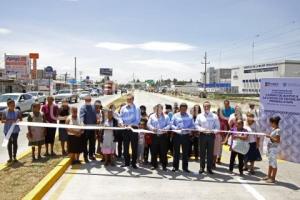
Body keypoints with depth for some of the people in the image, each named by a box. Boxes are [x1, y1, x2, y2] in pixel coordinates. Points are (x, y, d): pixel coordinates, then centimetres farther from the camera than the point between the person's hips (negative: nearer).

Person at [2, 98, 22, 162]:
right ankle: (10, 157, 15)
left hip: (15, 130, 1)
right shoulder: (5, 112, -5)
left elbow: (20, 119, 5)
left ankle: (14, 157, 19)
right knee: (9, 143, 5)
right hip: (7, 130, -1)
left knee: (15, 142, 7)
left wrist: (18, 120, -17)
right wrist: (8, 121, -22)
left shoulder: (17, 111, -2)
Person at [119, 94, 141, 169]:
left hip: (133, 128, -4)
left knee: (134, 146, 2)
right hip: (125, 129, 4)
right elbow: (120, 117, 7)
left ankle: (134, 163, 12)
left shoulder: (136, 108, -5)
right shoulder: (123, 108, 7)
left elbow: (138, 119, -9)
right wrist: (122, 122, -14)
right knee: (125, 146, 10)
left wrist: (131, 125, -22)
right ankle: (126, 162, 21)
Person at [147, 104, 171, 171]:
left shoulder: (166, 117, 8)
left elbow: (169, 125, 0)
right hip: (155, 135, 2)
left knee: (163, 151, 0)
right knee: (154, 151, 4)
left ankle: (164, 165, 10)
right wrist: (152, 128, -14)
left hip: (163, 135, -1)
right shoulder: (152, 116, 13)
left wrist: (164, 129, -18)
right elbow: (148, 124, 5)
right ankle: (154, 165, 17)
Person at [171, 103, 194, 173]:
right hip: (177, 135, 0)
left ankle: (185, 167, 15)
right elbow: (172, 124, 4)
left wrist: (188, 129, -17)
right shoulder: (175, 116, 8)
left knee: (185, 152, 6)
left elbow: (193, 126, 2)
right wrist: (175, 128, -17)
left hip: (186, 135, 0)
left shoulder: (190, 116, 7)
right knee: (176, 152, 5)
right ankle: (175, 166, 14)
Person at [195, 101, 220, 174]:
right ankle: (202, 167, 17)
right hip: (203, 135, 0)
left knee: (210, 152, 5)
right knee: (202, 152, 6)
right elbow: (196, 125, 3)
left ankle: (209, 168, 15)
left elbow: (217, 127, 2)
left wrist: (213, 131, -17)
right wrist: (201, 129, -15)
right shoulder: (199, 116, 3)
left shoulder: (214, 116, 2)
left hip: (211, 135, 0)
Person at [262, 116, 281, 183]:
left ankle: (273, 178, 6)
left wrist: (270, 137, -19)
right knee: (270, 163, 15)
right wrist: (268, 135, 4)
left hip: (274, 148, -9)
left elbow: (278, 140, -20)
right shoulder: (273, 129, 10)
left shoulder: (278, 130, -16)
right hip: (270, 148, 9)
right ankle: (269, 176, 25)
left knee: (273, 163, -1)